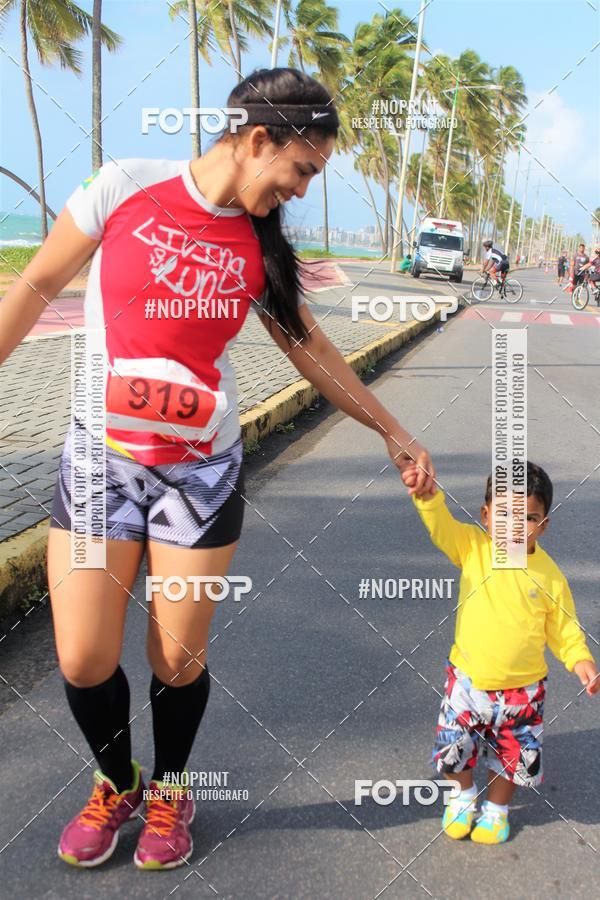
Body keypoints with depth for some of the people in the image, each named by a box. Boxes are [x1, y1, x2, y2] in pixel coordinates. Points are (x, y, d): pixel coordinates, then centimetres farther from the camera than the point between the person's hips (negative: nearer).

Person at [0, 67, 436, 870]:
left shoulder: (260, 249, -1)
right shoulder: (125, 188, -9)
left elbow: (312, 352, 9)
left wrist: (393, 432, 10)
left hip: (201, 472, 1)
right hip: (100, 460, -1)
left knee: (180, 659, 5)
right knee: (84, 661, 2)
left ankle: (169, 794, 34)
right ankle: (116, 784, 32)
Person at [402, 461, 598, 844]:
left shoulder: (549, 575, -11)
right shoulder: (473, 547, -11)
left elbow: (564, 628, -1)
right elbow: (441, 525, -26)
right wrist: (428, 495, -45)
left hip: (521, 691, 0)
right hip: (467, 681, 0)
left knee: (513, 757, 17)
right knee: (453, 751, 14)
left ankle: (496, 809, 48)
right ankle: (464, 797, 47)